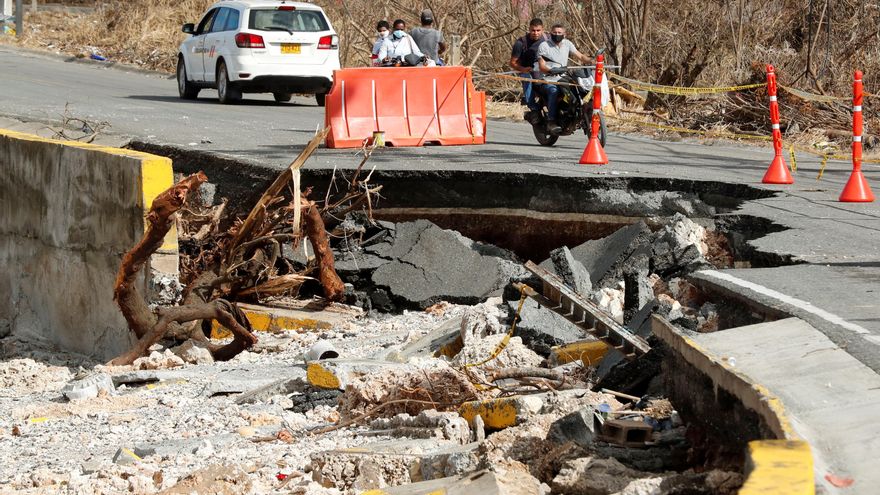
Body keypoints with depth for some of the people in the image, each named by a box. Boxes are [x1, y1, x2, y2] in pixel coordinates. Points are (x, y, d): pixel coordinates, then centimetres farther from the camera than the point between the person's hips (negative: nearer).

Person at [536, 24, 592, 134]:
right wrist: (550, 70, -31)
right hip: (548, 80, -5)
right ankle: (551, 122, -38)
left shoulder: (567, 44, 15)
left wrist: (590, 61, -13)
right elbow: (541, 67, -10)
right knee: (554, 91, -37)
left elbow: (580, 56, 8)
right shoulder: (544, 45, 0)